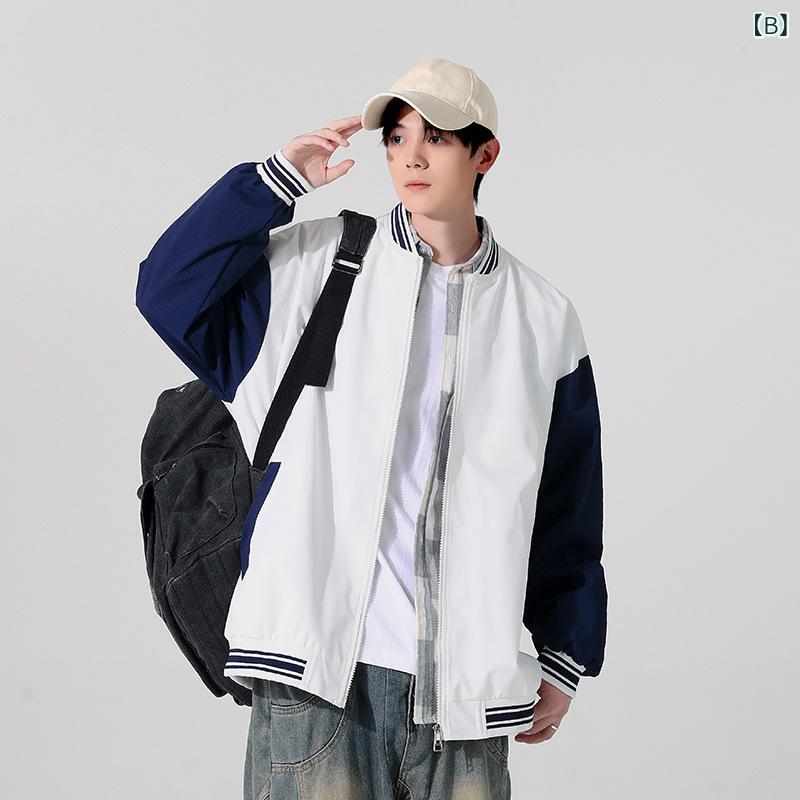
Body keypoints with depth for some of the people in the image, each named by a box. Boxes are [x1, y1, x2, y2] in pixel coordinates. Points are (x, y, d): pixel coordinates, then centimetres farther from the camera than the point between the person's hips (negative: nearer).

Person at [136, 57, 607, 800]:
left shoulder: (541, 319, 8)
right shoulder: (316, 266, 6)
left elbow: (568, 511, 12)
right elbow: (169, 289, -1)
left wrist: (564, 662, 12)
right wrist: (275, 180, -4)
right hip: (316, 666, -1)